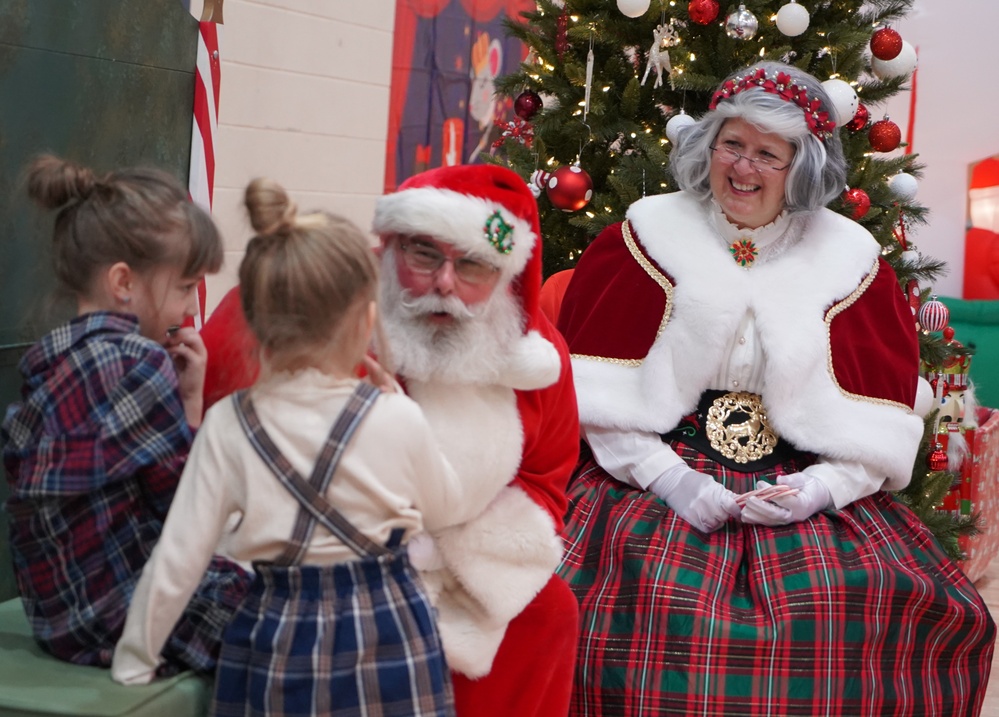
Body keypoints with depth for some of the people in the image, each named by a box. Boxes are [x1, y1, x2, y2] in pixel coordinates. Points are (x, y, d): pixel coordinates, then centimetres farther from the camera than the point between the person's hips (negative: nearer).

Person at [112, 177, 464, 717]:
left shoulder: (226, 427, -10)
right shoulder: (398, 420, -14)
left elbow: (178, 559, -6)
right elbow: (443, 508, 6)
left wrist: (133, 661, 8)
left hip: (275, 647, 1)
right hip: (386, 641, -1)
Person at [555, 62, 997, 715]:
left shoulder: (850, 257, 9)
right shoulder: (650, 233, 5)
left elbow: (881, 420, 6)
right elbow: (599, 388, -1)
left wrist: (821, 488, -11)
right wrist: (668, 477, -12)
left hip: (804, 485, 2)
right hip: (664, 472, -1)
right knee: (651, 596, -29)